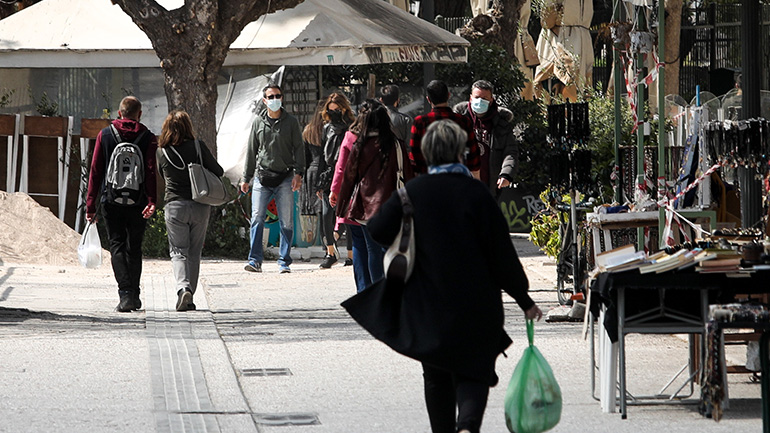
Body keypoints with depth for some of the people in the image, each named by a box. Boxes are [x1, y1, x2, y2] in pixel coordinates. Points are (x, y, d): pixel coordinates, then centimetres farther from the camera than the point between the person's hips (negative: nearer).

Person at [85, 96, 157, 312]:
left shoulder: (105, 135, 4)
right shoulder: (148, 138, 1)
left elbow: (95, 171, 2)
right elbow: (151, 171, -10)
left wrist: (90, 204, 4)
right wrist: (151, 200, -16)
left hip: (111, 200, 0)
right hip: (138, 202, 0)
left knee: (117, 246, 0)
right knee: (134, 248, 14)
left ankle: (125, 293, -17)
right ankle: (134, 294, 20)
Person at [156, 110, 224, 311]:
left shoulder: (162, 152, -3)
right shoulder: (198, 146, -6)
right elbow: (218, 171, -1)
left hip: (175, 205, -1)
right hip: (200, 205, 1)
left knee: (178, 251, 4)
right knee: (194, 252, 12)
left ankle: (183, 288, -21)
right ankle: (189, 298, 12)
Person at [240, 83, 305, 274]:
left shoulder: (291, 122, 5)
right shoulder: (258, 122, 10)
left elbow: (298, 149, 4)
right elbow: (251, 151, 15)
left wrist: (298, 173, -8)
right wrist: (246, 178, 13)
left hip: (285, 179, -1)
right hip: (262, 177, 1)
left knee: (286, 222, -1)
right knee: (257, 218, -8)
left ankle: (284, 262, 5)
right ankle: (255, 260, -6)